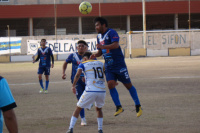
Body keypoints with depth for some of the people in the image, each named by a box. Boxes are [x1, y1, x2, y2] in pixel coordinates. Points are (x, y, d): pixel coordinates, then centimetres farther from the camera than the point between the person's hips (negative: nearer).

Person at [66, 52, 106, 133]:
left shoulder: (83, 64, 7)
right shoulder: (100, 63, 19)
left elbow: (78, 74, -8)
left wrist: (73, 86, -2)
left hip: (90, 91, -3)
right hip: (102, 91, 3)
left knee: (78, 108, 12)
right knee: (98, 108, 29)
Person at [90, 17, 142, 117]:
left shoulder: (111, 33, -13)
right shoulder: (99, 36, 12)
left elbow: (116, 45, -29)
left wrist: (103, 46, -39)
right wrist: (95, 55, 0)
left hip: (119, 64, -7)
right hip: (108, 65, 7)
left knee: (128, 85, 1)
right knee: (110, 84, -10)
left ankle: (138, 106, 13)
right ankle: (118, 107, -2)